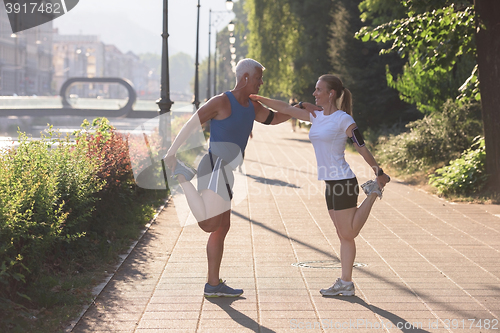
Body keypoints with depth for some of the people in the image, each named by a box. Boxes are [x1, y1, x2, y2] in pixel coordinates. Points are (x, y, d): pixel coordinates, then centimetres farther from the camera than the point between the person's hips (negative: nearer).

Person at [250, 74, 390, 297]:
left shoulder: (343, 119, -10)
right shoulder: (317, 117, 11)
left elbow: (361, 147, -10)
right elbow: (285, 108, 14)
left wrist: (379, 173, -9)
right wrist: (259, 99, 10)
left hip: (343, 182, -7)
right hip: (331, 184, 8)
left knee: (348, 234, -3)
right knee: (343, 236, 9)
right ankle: (345, 284, 12)